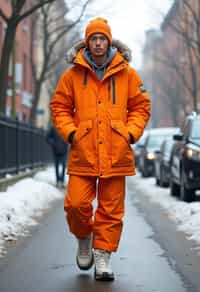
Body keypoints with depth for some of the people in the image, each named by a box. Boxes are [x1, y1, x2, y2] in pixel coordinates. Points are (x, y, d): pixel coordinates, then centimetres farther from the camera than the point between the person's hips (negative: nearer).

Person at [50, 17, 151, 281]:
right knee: (76, 204, -6)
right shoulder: (73, 75, 5)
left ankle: (103, 257, 14)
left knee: (112, 209, 2)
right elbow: (59, 107, 11)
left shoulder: (127, 73, 6)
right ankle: (84, 239, 24)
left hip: (116, 153, 0)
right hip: (83, 152, 0)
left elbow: (141, 106, 12)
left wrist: (131, 133, -1)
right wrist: (70, 133, -3)